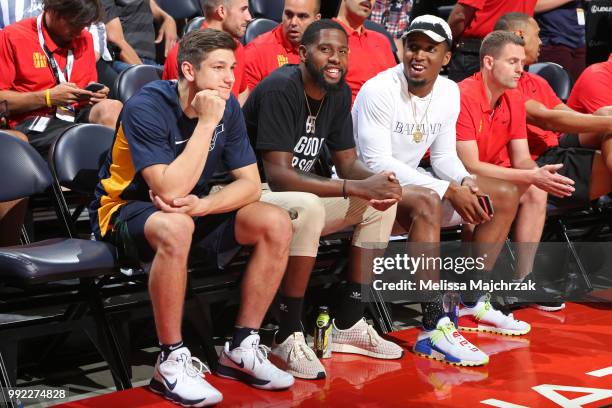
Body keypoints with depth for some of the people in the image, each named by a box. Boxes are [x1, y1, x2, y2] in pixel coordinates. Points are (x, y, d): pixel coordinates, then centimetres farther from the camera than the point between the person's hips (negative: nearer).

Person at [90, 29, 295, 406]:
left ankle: (242, 348, -5)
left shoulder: (227, 107, -5)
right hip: (126, 210, -6)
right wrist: (206, 123, -31)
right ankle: (172, 362, -26)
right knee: (175, 227, -41)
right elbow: (170, 190, -34)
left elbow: (251, 184, -6)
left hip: (192, 209, 6)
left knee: (276, 224, -14)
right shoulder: (147, 108, -24)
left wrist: (202, 205, -25)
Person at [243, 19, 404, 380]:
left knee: (381, 202, -2)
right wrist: (357, 188, -34)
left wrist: (377, 181, -20)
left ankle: (349, 324, 1)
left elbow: (349, 162, 5)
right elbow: (277, 174, -29)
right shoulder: (280, 89, -21)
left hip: (299, 193, 9)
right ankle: (289, 336, -23)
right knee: (310, 207, -37)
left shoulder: (339, 93, 3)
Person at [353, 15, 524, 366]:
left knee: (507, 196, 6)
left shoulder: (449, 92, 3)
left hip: (412, 180, 9)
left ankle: (473, 302, 8)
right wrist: (449, 191, -28)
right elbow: (377, 163, -25)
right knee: (427, 203, -40)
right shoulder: (379, 90, -20)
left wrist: (465, 182, -15)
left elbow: (444, 155, 10)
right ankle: (435, 329, -40)